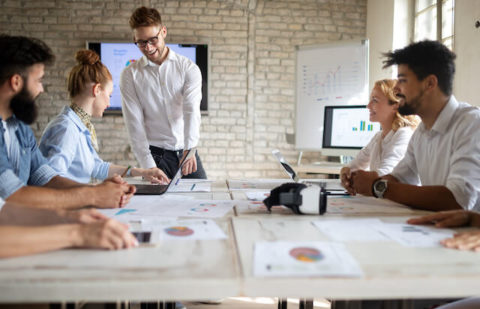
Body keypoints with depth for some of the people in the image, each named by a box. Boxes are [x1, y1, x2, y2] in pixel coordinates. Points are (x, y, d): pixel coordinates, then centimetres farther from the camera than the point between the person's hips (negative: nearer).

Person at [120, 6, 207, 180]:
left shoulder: (188, 68, 1)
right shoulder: (130, 75, 2)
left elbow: (192, 110, -13)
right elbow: (135, 124, -5)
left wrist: (190, 149, -30)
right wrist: (148, 167, -14)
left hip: (187, 151, 1)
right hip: (155, 154, -1)